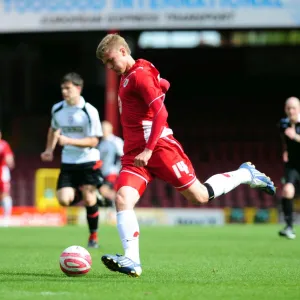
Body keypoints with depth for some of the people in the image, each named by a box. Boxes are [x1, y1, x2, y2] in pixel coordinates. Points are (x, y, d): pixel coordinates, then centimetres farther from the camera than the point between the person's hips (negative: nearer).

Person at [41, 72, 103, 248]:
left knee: (89, 200, -8)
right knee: (64, 200, -11)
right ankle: (79, 194, 25)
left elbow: (93, 141, -16)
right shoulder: (57, 109, 1)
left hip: (88, 161, -4)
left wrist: (69, 141, -27)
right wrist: (49, 150, 11)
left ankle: (94, 236, 12)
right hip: (68, 162, 4)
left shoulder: (89, 111, -14)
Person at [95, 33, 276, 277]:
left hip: (158, 147, -8)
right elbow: (161, 84, 34)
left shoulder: (140, 75, -12)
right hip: (134, 153, 8)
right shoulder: (126, 77, 17)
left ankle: (245, 174, 22)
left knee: (200, 196, -2)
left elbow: (160, 112, -20)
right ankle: (132, 261, -24)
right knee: (122, 199, -15)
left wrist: (149, 150, -26)